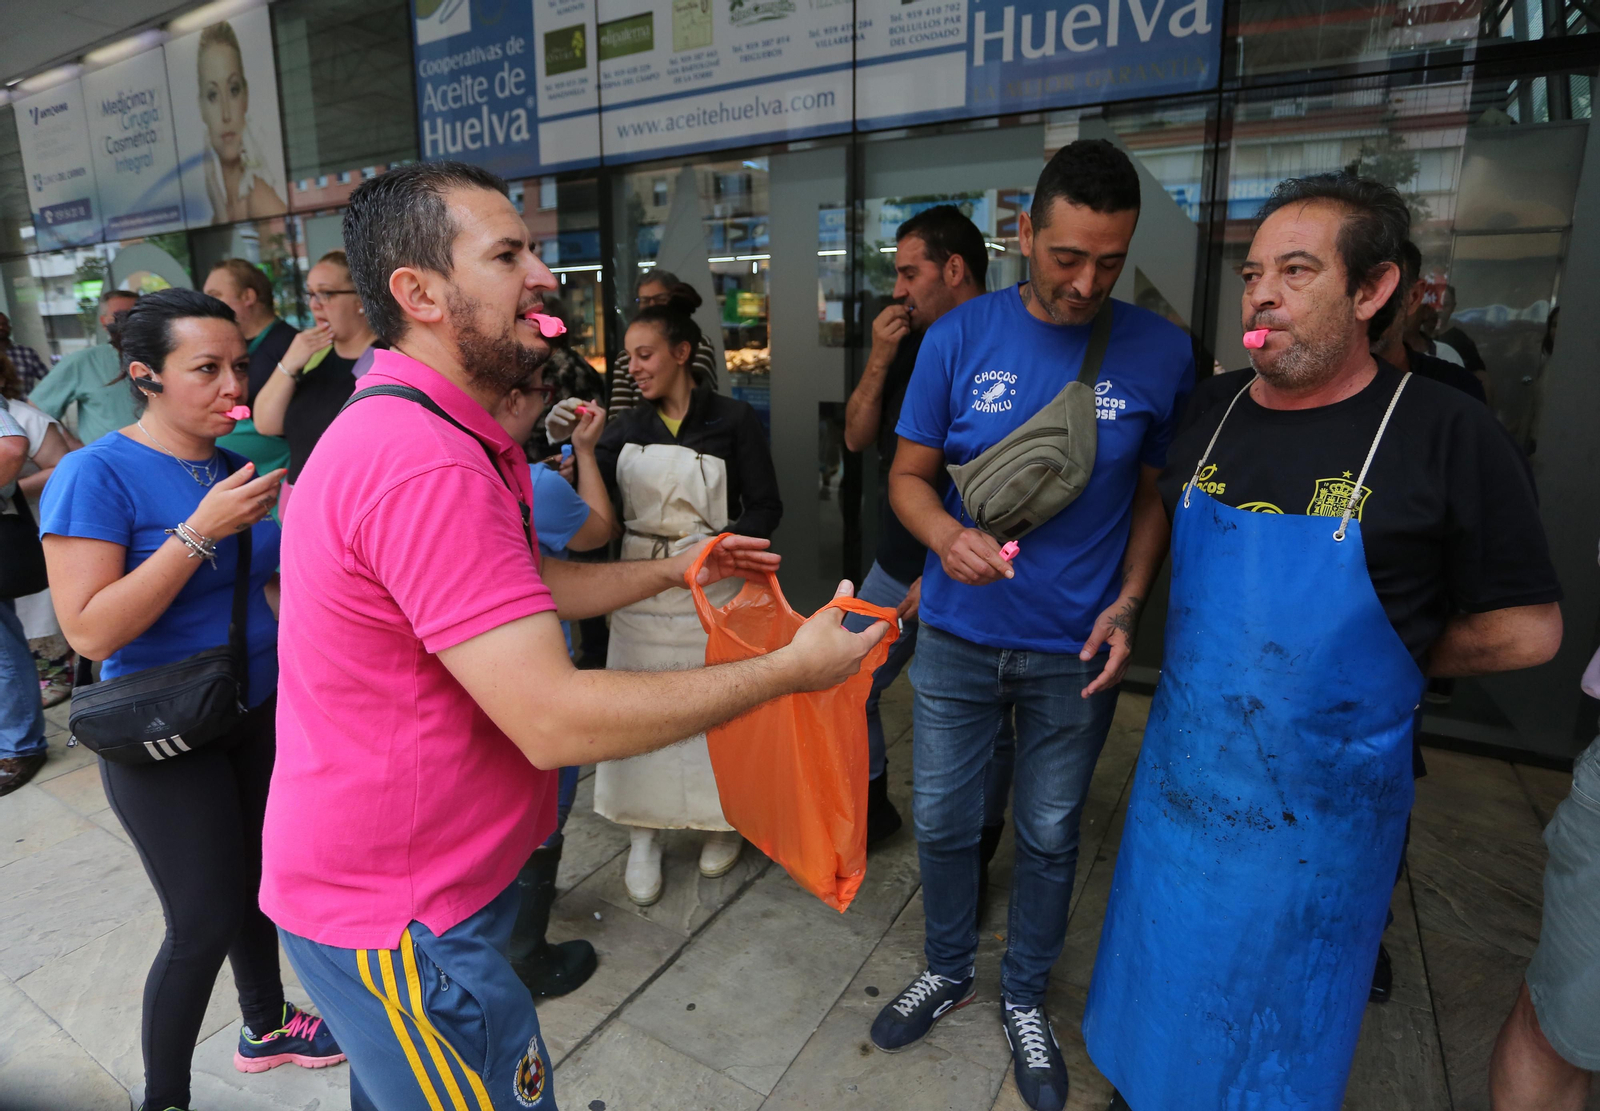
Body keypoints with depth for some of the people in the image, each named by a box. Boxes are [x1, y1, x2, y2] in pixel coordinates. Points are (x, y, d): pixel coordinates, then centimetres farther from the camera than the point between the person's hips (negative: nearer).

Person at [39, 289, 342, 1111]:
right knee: (204, 922, 2)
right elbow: (90, 630, -23)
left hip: (261, 711, 6)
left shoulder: (234, 465, 2)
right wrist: (200, 532, -28)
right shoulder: (97, 474, -16)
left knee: (257, 883, 20)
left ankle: (266, 1027, 43)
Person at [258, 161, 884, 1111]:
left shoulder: (403, 429, 8)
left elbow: (525, 589, 15)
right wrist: (790, 669, -25)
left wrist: (672, 570, 12)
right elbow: (557, 722, -33)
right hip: (399, 919, -10)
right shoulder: (426, 463, -30)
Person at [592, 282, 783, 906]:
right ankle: (643, 837, 24)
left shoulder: (732, 420, -4)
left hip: (711, 588, -3)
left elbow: (765, 508, -7)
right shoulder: (628, 427, 7)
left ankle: (723, 822, 32)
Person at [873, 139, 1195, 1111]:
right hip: (958, 637, 1)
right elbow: (908, 474, -2)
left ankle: (1027, 997, 43)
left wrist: (1127, 605, -8)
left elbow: (1155, 493, 4)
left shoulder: (1160, 353, -6)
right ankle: (949, 971, 43)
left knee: (1050, 836, 16)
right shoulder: (961, 338, -7)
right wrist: (948, 535, -23)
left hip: (1075, 651, 0)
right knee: (944, 822, 15)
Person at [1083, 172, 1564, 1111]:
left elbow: (1527, 629, -7)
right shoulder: (1212, 408, -1)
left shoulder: (1447, 433, -13)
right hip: (1183, 771, 4)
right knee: (1163, 976, 23)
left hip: (1322, 803, -3)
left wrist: (1377, 663, -6)